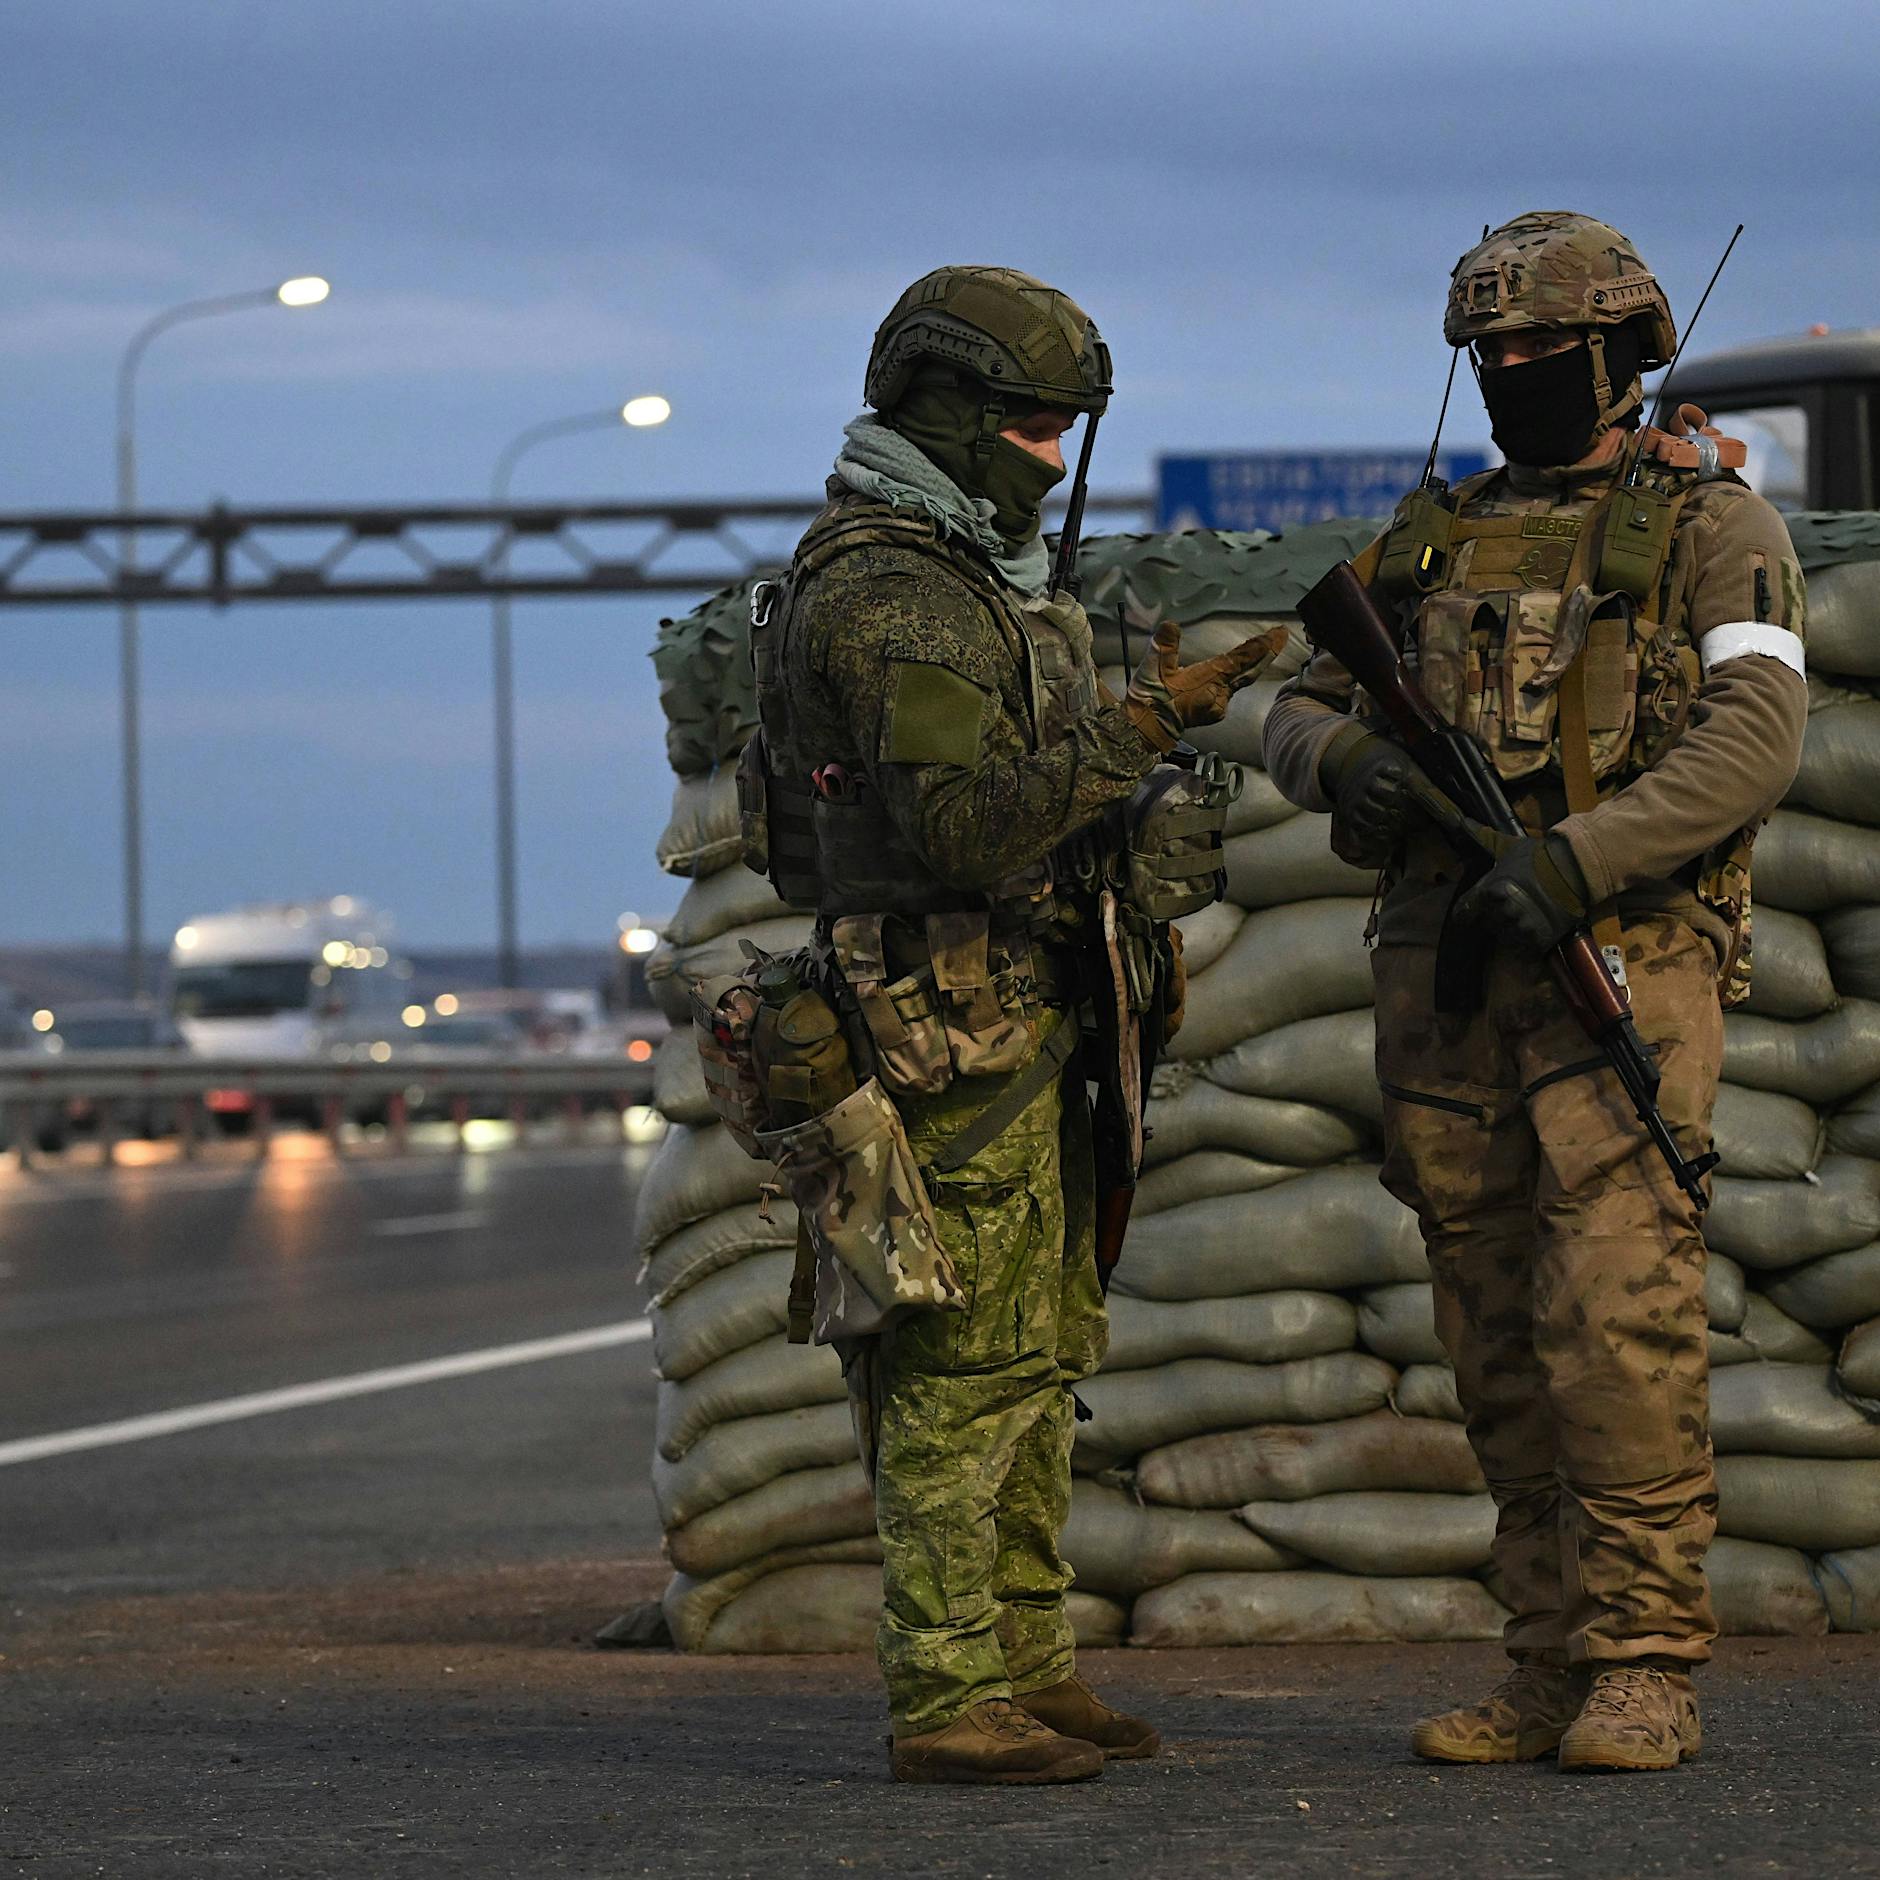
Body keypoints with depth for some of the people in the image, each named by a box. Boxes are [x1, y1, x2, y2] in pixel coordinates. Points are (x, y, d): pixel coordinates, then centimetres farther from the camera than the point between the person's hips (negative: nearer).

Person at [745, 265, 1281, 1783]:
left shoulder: (975, 574, 18)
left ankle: (1031, 1669, 19)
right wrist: (1146, 728, -28)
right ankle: (949, 1703, -8)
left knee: (1034, 1364, 13)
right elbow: (974, 824, -26)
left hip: (1022, 1025, 11)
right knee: (960, 1372, -10)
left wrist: (1128, 916, 21)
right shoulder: (884, 596, -16)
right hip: (947, 1036, -11)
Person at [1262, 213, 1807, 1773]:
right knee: (1501, 1336, 5)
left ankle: (1649, 1668, -8)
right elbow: (1299, 710, 21)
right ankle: (1556, 1665, 11)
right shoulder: (1436, 543, 19)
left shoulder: (1714, 528, 3)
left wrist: (1566, 866, -22)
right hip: (1445, 965, 6)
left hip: (1626, 955, -5)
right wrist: (1345, 761, -5)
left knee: (1619, 1311, -15)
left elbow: (1754, 735, -11)